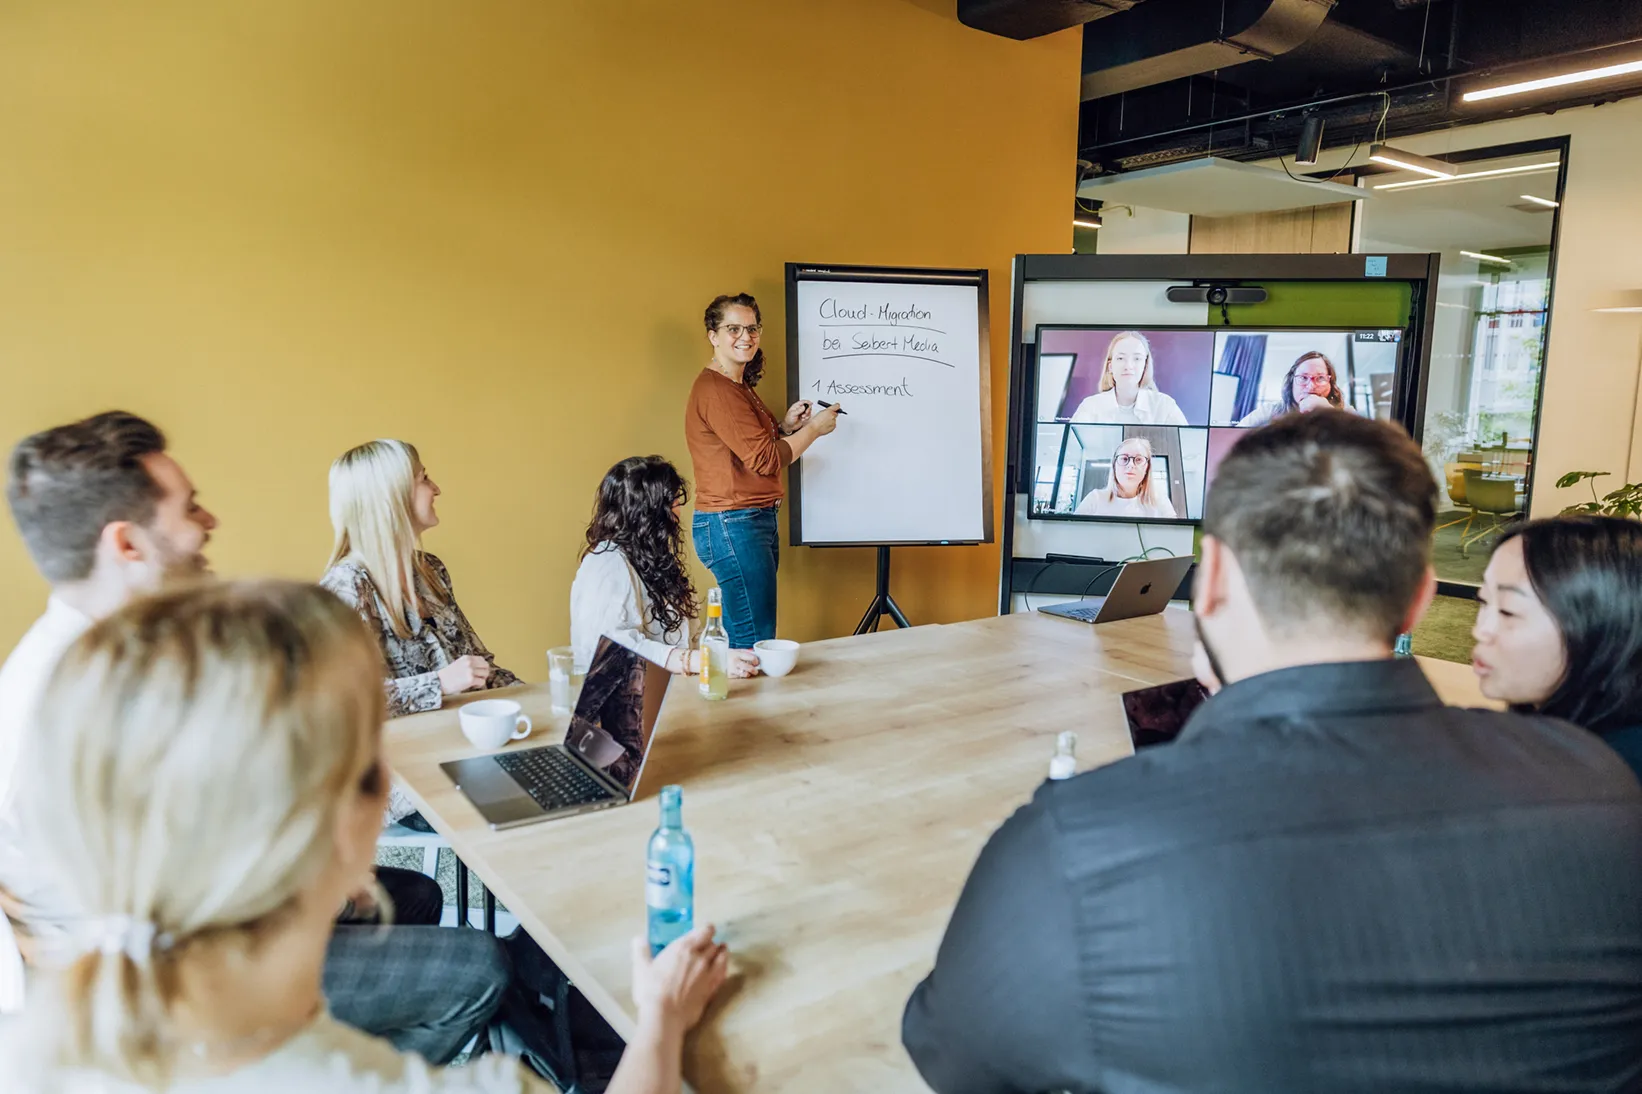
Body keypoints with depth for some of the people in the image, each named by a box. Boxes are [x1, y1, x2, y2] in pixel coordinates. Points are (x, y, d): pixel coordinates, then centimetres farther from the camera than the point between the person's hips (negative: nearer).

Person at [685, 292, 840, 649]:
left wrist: (786, 426, 8)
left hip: (756, 521, 10)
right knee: (756, 644, -8)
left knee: (741, 639, 13)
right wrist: (814, 428, -6)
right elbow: (764, 460, -17)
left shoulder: (738, 387, 18)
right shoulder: (714, 389, -14)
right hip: (732, 525, -10)